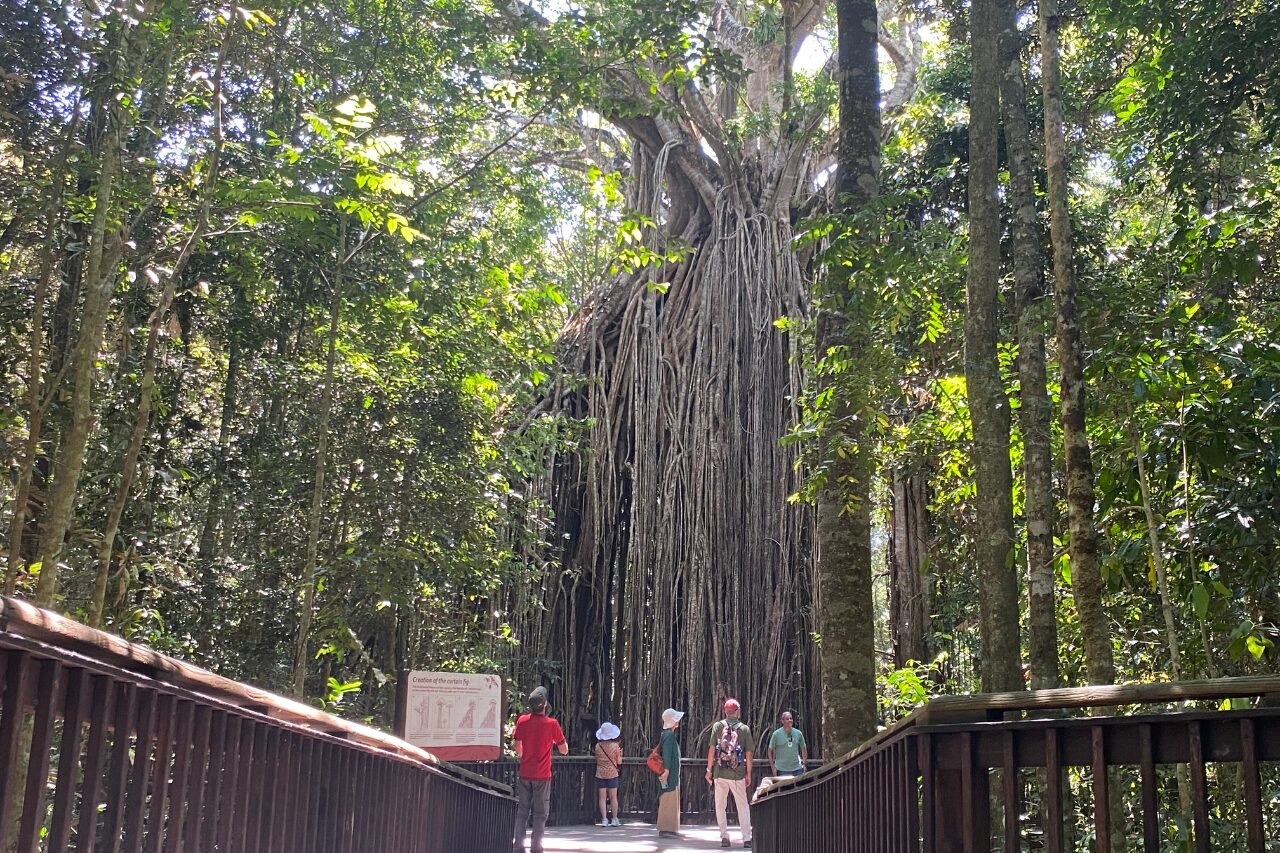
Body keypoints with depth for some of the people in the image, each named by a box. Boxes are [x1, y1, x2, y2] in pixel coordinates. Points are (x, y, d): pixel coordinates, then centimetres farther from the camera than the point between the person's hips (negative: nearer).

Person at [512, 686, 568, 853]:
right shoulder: (551, 723, -11)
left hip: (524, 774, 3)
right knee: (540, 814, 3)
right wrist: (561, 739, 16)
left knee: (522, 811, 12)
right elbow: (564, 750, -3)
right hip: (542, 776, -3)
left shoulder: (522, 720, -2)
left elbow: (518, 749, 8)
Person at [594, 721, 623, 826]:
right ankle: (615, 819, 8)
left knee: (602, 797, 3)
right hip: (612, 773, -1)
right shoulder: (615, 746, -8)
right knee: (613, 797, 6)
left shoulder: (598, 746, -3)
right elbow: (619, 762, -3)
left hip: (600, 774, 1)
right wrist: (620, 752, 11)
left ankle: (604, 819, -1)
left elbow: (597, 759, 7)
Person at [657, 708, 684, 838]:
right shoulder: (669, 734, -13)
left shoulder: (668, 734, 17)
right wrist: (666, 769, -27)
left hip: (672, 773, 11)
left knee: (672, 801, 14)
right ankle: (665, 829, -7)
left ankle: (670, 829, 18)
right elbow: (666, 753, -22)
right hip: (670, 773, -11)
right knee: (669, 800, -9)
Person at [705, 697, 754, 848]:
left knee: (720, 806, 11)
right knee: (743, 806, 8)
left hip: (720, 773, 0)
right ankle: (747, 838, 5)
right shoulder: (744, 729, 1)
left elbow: (712, 749, -3)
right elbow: (748, 754, 2)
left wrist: (709, 770, 3)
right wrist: (748, 773, 10)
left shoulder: (718, 726, 0)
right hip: (738, 774, 0)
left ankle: (724, 837, 8)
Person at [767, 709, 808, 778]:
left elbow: (803, 748, 17)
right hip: (782, 770, -3)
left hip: (797, 769, 3)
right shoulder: (776, 734, -5)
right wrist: (773, 767, -4)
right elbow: (770, 751, 0)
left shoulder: (798, 733, 5)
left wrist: (804, 763, 9)